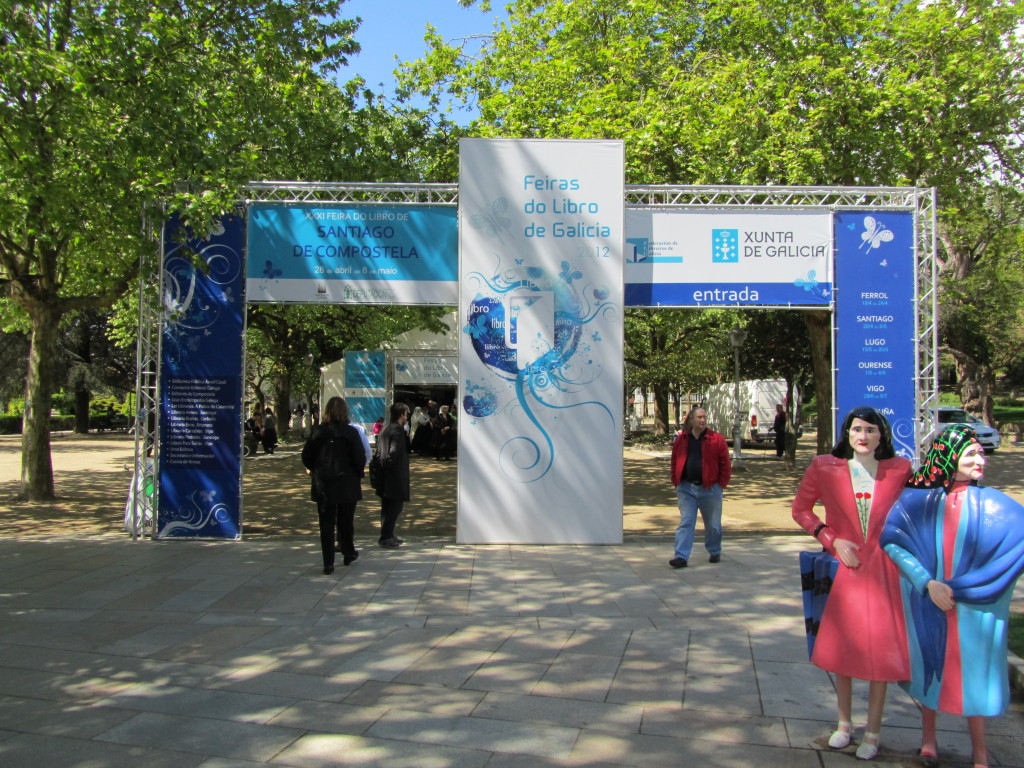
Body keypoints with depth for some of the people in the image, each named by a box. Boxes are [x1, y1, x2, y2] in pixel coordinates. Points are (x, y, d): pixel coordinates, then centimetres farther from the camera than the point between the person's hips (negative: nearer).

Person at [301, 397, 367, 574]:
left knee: (326, 524, 5)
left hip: (323, 486, 1)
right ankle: (348, 554, 30)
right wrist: (358, 473, 6)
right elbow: (360, 458, -11)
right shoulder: (350, 432, -10)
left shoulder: (318, 432, -3)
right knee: (346, 521, 15)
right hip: (347, 484, -1)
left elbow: (306, 456, 1)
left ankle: (328, 563, 4)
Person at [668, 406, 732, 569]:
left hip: (709, 489, -1)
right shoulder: (681, 439, 4)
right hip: (686, 489, 1)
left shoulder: (717, 439, -3)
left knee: (713, 524, 12)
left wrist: (721, 485, -5)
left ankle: (715, 552, 33)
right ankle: (681, 556, -4)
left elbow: (726, 465, -1)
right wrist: (676, 482, 5)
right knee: (685, 523, -3)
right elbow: (675, 463, 12)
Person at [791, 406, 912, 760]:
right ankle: (844, 723, 32)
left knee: (881, 651, 6)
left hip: (884, 571, 0)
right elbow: (801, 509, 5)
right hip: (844, 570, 1)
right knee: (841, 649, 12)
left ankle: (872, 733, 24)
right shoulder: (825, 469, -5)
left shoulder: (899, 470, -4)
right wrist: (832, 540, -6)